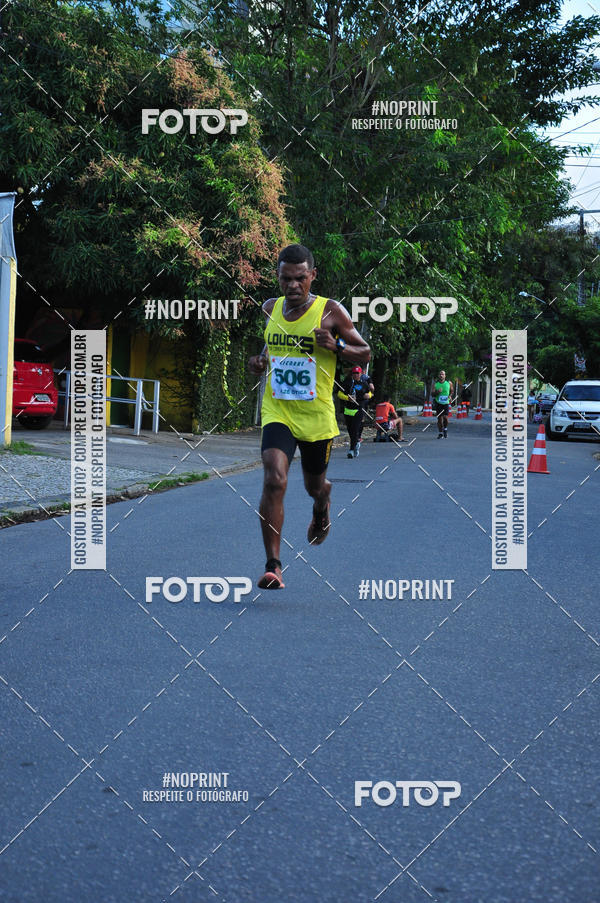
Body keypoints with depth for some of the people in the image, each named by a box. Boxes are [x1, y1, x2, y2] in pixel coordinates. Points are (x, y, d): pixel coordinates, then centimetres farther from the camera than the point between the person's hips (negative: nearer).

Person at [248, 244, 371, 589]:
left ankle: (322, 508, 57)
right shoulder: (271, 308, 3)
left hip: (317, 416, -1)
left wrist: (335, 346, -22)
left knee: (315, 484, 17)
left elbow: (365, 353, -3)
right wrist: (261, 360, 2)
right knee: (275, 480, -19)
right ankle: (273, 565, -15)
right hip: (277, 411, 1)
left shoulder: (330, 311, -9)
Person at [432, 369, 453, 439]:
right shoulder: (435, 384, 1)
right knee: (439, 418, 1)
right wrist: (437, 392, -19)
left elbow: (451, 391, 15)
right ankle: (440, 433, 15)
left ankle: (445, 429, 13)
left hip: (446, 403, -1)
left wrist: (450, 396, -5)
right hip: (438, 403, 1)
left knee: (445, 417, -15)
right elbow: (433, 394, 1)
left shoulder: (449, 383, 0)